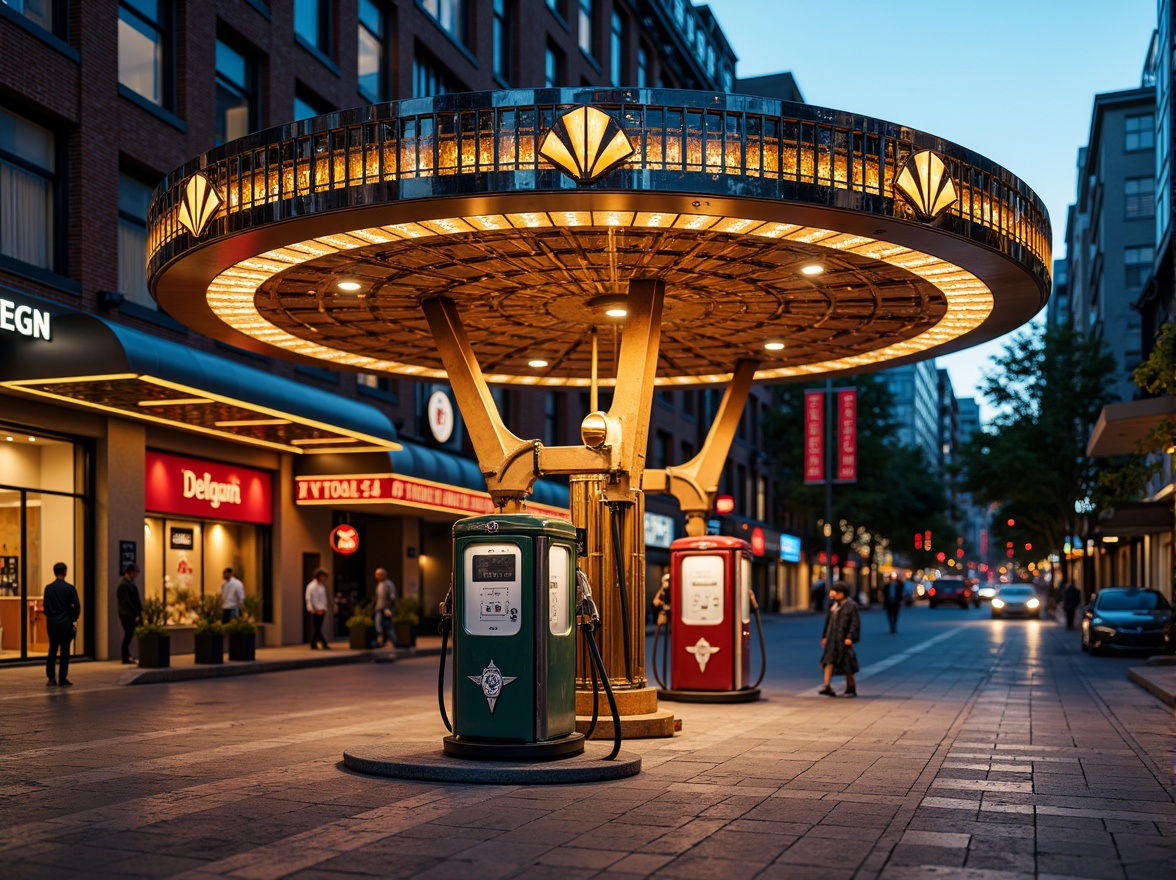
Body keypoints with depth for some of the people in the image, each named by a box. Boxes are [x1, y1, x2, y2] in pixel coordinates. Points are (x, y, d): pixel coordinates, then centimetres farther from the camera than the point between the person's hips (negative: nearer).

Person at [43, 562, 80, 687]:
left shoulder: (48, 588, 1)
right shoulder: (69, 588, -10)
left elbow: (45, 606, 5)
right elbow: (77, 606, -12)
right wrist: (73, 619, 5)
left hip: (51, 624, 4)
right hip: (65, 624, -4)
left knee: (52, 650, 12)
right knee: (65, 652, 2)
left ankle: (51, 678, 9)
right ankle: (62, 679, 3)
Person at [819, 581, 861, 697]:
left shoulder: (851, 606, -8)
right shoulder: (833, 604, 12)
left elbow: (855, 623, -13)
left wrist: (850, 637, -22)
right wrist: (824, 636, 16)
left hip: (843, 639, -6)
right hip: (832, 638, 6)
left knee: (847, 665, 2)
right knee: (829, 661, -7)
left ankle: (851, 689, 15)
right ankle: (827, 686, -13)